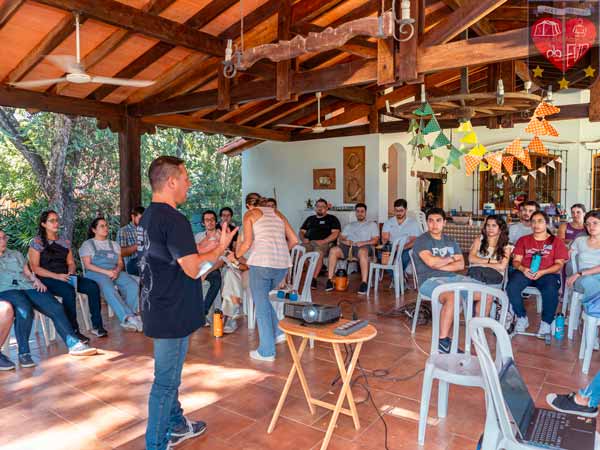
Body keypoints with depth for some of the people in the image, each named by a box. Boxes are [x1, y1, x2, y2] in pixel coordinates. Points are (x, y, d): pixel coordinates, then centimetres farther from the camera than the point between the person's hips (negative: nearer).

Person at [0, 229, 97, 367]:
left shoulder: (16, 254, 29)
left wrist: (36, 280, 4)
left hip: (27, 286, 4)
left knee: (56, 308, -20)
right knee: (25, 310, -38)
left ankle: (73, 344, -21)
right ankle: (23, 353, -29)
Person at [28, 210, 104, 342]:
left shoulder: (65, 242, 18)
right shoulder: (37, 242, 1)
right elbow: (35, 267, -6)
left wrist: (71, 273, -6)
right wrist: (57, 276, -18)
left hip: (66, 277, 5)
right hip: (47, 280, -5)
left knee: (93, 286, -21)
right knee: (69, 292, -36)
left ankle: (97, 326, -17)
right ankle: (73, 331, -27)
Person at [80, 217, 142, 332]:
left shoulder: (114, 244, 25)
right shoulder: (87, 244, 11)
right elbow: (87, 265, -2)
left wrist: (117, 270, -8)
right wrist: (106, 272, -16)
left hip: (115, 272, 4)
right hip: (96, 274, -4)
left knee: (133, 285, -28)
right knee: (109, 288, -39)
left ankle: (130, 315, -32)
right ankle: (128, 317, -45)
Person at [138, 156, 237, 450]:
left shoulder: (147, 217, 9)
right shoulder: (174, 220, -22)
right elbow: (193, 269, -23)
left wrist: (204, 253, 13)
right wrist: (221, 247, -9)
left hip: (157, 309, 10)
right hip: (173, 314, -10)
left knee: (170, 374, 23)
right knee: (166, 381, 5)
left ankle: (176, 424, 40)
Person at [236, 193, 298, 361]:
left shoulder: (250, 214, 8)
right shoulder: (278, 214, 21)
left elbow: (247, 242, -5)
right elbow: (294, 240, 16)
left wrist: (236, 255, 13)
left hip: (261, 262, -5)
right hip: (283, 264, 5)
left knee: (261, 304, 5)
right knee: (262, 297, 26)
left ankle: (266, 351, 10)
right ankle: (277, 332, 20)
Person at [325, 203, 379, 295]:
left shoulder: (372, 224, 20)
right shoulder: (349, 225, 32)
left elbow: (375, 240, 6)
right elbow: (341, 238, 21)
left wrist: (363, 243, -11)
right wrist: (344, 241, -4)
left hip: (364, 246, -3)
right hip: (348, 246, 4)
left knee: (362, 252, -42)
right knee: (333, 250, -27)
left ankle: (364, 283, -45)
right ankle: (330, 280, -27)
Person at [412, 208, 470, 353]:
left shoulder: (451, 241, 19)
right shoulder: (421, 240, 0)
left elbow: (461, 265, 7)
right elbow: (431, 262, -16)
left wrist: (440, 265, -8)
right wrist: (451, 259, 1)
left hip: (453, 278, 7)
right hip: (430, 280, -6)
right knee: (453, 297, -36)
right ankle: (443, 342, -26)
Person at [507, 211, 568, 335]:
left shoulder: (556, 241, 12)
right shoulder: (523, 240, 18)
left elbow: (559, 264, 3)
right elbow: (516, 261, 10)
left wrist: (542, 272, -15)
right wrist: (523, 269, -15)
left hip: (548, 274, -1)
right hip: (525, 272, 2)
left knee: (550, 291, -35)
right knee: (511, 287, -30)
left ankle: (546, 322, -12)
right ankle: (522, 318, -9)